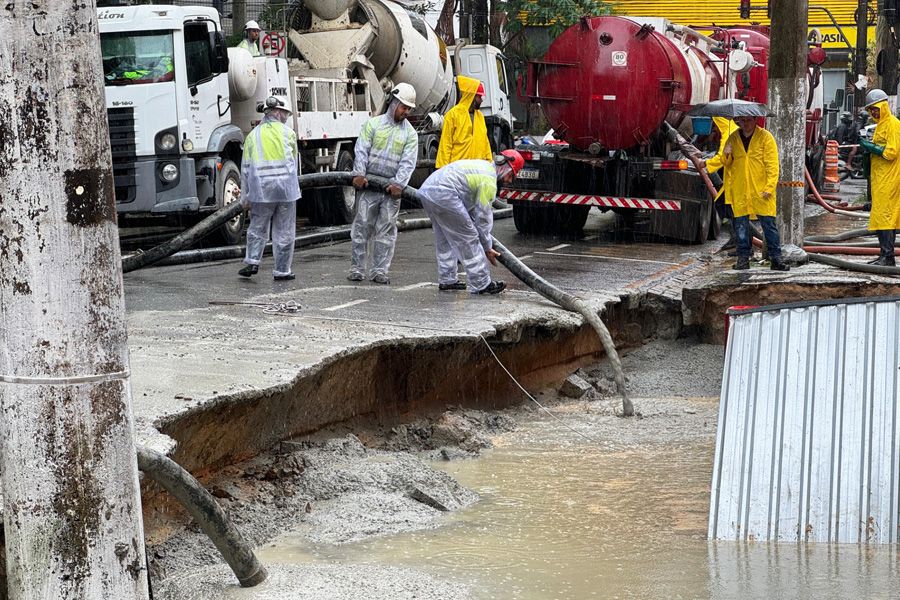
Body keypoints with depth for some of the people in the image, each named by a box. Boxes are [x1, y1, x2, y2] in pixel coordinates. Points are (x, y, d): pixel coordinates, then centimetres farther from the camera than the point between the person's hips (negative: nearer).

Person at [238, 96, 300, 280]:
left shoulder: (253, 135, 5)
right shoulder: (288, 133, 2)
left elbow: (246, 167, 6)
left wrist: (245, 196, 11)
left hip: (261, 188, 1)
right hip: (286, 188, -1)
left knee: (257, 228, 14)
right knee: (284, 232, 5)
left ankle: (252, 261, 1)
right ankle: (282, 271, 8)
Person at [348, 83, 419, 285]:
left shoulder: (410, 133, 9)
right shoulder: (373, 124, 6)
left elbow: (408, 162, -1)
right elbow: (361, 150, -2)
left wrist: (398, 184, -14)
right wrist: (359, 174, -15)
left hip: (392, 188, 2)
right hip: (368, 185, -1)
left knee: (387, 228, 1)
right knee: (362, 224, -1)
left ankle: (379, 271, 5)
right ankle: (356, 268, 4)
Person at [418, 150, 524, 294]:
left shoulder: (483, 166, 25)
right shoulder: (489, 181, -5)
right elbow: (483, 216, -2)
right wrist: (487, 248, 7)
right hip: (443, 195, -10)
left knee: (444, 238, 22)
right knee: (468, 237, -2)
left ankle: (447, 280, 29)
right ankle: (481, 284, 2)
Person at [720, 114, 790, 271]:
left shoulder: (765, 137, -1)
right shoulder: (733, 138, 11)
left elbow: (772, 165, -4)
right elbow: (728, 164, 21)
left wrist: (769, 187, -12)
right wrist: (726, 155, -3)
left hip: (761, 191, -3)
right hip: (739, 191, 3)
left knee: (768, 223, -3)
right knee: (741, 224, 4)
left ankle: (776, 258, 1)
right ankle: (743, 258, 11)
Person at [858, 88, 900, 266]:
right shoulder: (880, 125, 20)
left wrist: (872, 147, -15)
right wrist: (868, 147, 12)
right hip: (879, 178, 10)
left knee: (884, 215, -13)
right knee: (883, 216, 10)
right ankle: (885, 256, 12)